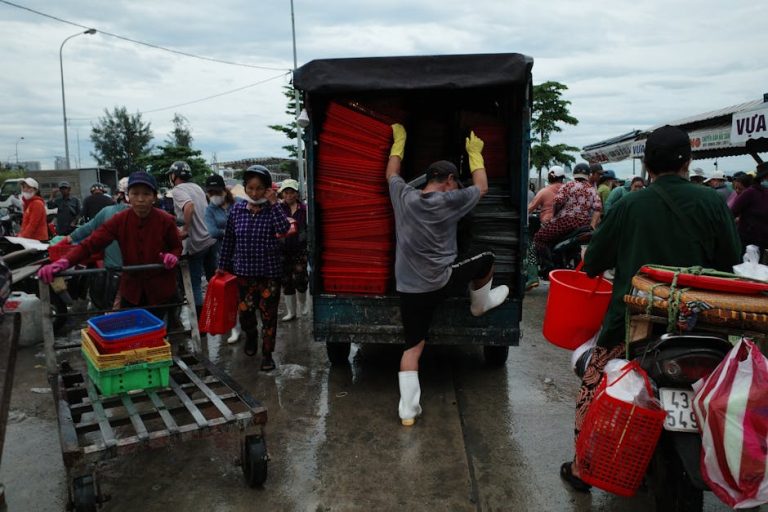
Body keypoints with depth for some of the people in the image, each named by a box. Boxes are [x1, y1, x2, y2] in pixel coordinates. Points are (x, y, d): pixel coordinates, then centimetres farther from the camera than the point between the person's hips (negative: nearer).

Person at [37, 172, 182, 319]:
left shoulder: (166, 221, -15)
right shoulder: (119, 220, -10)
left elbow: (177, 247, 2)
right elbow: (91, 242, -18)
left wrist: (173, 256, -22)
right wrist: (64, 262, -34)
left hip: (160, 289, -2)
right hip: (132, 288, 2)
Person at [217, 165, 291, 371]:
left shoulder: (272, 210, -5)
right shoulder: (237, 209, 2)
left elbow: (284, 229, -24)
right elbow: (228, 240, 9)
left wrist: (274, 203, -22)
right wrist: (223, 266, 12)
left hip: (269, 272, -2)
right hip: (243, 271, 2)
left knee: (269, 314, 5)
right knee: (245, 311, 5)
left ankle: (267, 354, 22)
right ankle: (251, 335, 39)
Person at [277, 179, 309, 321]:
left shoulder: (304, 209, 1)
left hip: (300, 249, -1)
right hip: (283, 250, 1)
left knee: (299, 280, -7)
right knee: (286, 281, 7)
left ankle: (303, 306, 22)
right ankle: (291, 312, 21)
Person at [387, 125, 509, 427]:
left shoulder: (404, 197, 3)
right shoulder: (449, 200, -8)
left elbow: (391, 173, 24)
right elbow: (482, 187, 10)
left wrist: (399, 139, 35)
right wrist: (475, 153, 23)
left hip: (409, 289, 4)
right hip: (441, 282, -4)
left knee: (413, 346, 10)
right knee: (486, 260, 20)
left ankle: (408, 410, 7)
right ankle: (480, 305, 44)